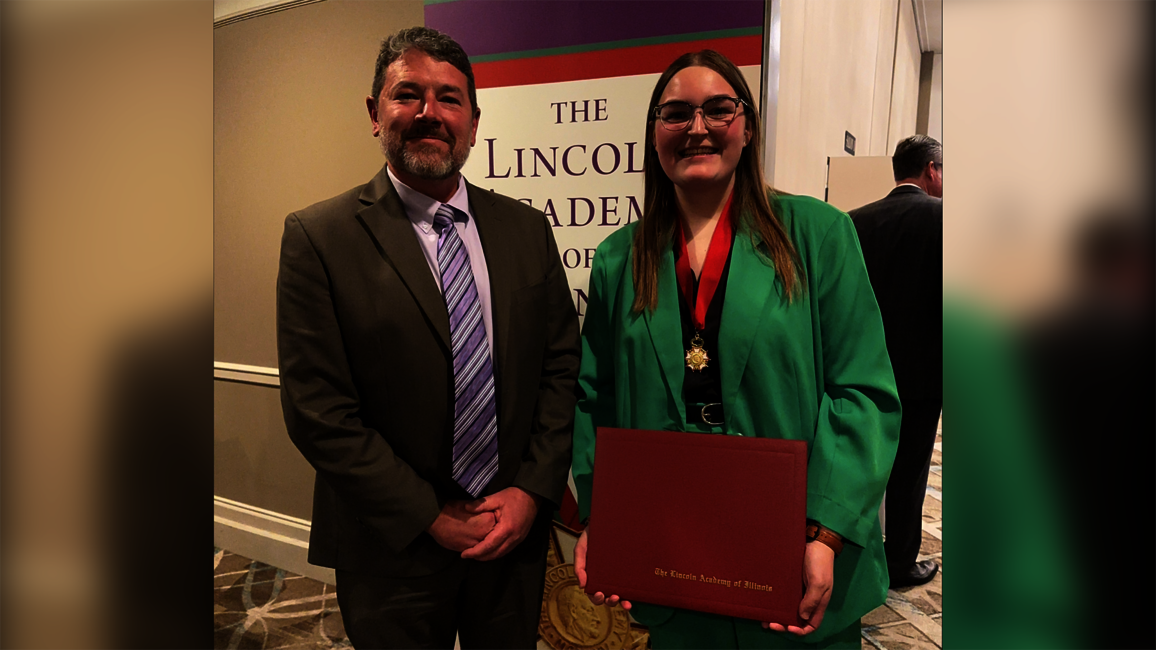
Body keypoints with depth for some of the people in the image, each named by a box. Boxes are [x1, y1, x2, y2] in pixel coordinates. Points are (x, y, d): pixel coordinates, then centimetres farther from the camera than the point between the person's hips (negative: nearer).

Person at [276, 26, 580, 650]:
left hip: (517, 532, 4)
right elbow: (318, 411, -13)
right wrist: (431, 517, -13)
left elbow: (561, 365, 2)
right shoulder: (318, 236, -10)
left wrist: (533, 490, -8)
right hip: (392, 552, -3)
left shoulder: (525, 228, 1)